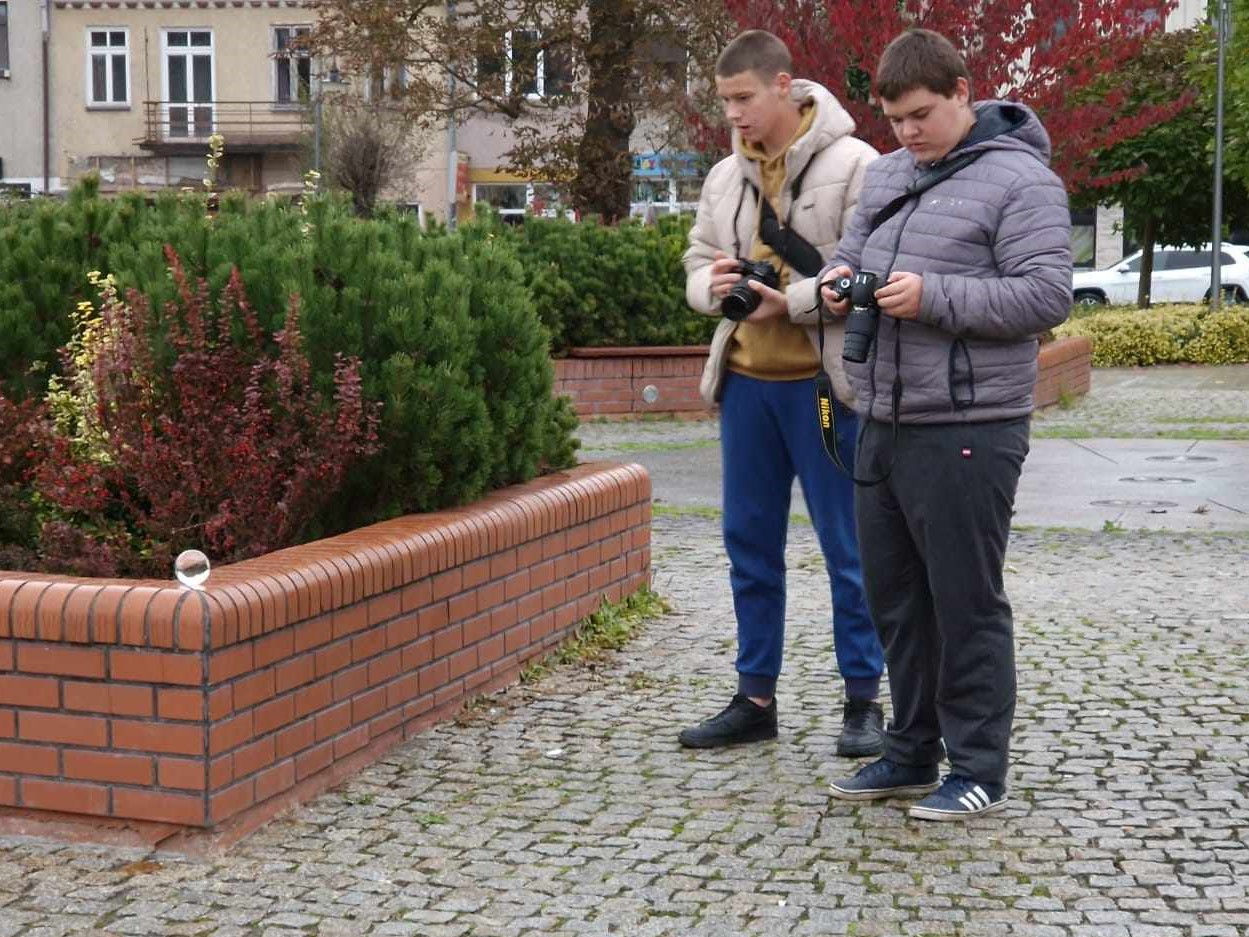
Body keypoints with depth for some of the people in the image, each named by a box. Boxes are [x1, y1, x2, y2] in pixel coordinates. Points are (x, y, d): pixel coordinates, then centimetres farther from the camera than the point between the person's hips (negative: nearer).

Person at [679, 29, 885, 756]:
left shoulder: (852, 164, -8)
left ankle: (864, 698, 13)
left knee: (848, 545, 2)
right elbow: (698, 260, 18)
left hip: (824, 381, -6)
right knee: (750, 542, 11)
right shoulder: (725, 177, 12)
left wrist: (794, 301, -21)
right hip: (745, 380, 6)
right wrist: (713, 284, -5)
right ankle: (756, 697, 21)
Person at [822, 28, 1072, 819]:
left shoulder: (1019, 180, -8)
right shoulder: (886, 174, 15)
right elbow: (851, 250, 24)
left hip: (967, 432, -8)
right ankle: (911, 755, 27)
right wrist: (838, 280, 0)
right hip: (884, 426, 8)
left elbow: (1048, 295, -15)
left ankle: (979, 769, 11)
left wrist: (933, 296, -22)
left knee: (966, 603, 0)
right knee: (896, 597, 14)